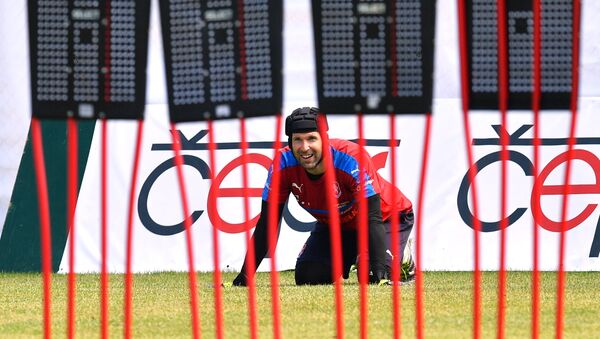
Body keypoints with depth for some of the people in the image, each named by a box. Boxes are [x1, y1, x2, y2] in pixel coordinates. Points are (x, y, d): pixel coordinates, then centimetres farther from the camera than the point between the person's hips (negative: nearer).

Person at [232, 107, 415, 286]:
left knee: (371, 275, -25)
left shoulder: (353, 158, -38)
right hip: (332, 224, 4)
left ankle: (402, 257, 10)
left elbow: (373, 219, -39)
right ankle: (344, 261, 22)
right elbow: (267, 224, -18)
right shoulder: (283, 164, -25)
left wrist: (380, 274, -51)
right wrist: (244, 277, -24)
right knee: (308, 277, -12)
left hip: (387, 216, -4)